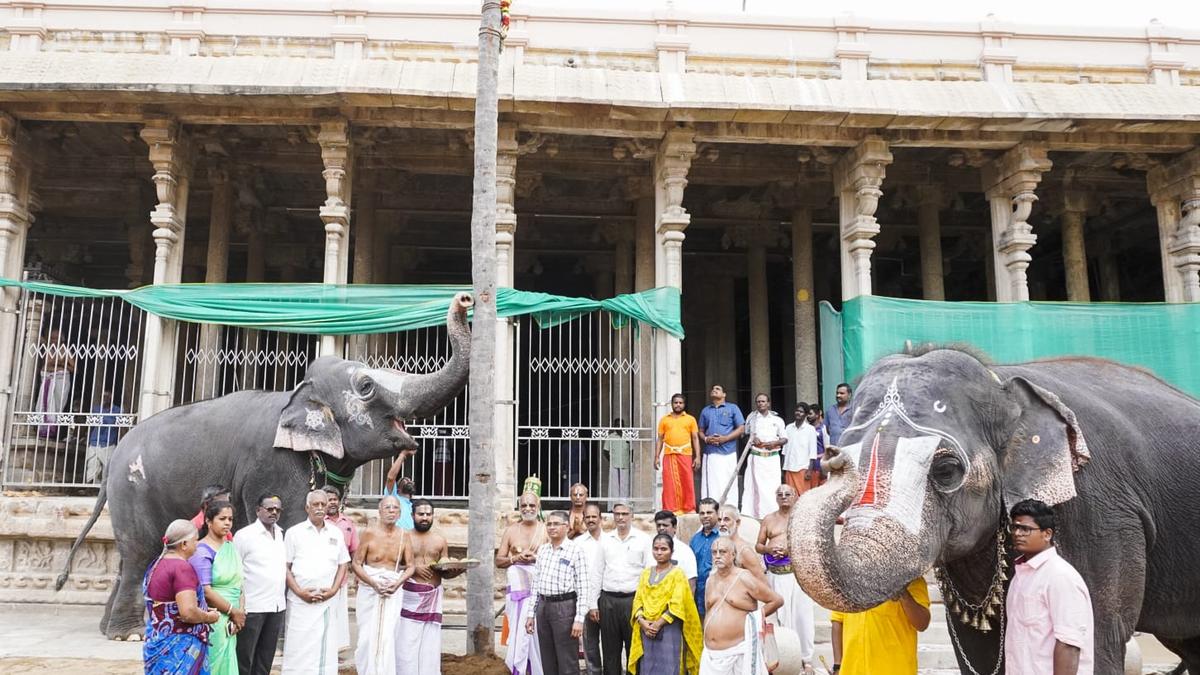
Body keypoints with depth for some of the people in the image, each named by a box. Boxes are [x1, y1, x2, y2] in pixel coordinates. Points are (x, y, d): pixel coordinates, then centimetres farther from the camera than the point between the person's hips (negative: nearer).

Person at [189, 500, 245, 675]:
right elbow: (205, 591, -17)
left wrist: (240, 611, -5)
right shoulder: (201, 552, -11)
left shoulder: (231, 548, 11)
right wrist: (233, 611, -10)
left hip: (230, 622, 7)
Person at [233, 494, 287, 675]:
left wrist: (284, 596, 10)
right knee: (244, 658, 4)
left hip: (277, 605, 6)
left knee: (266, 657, 14)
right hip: (252, 606, -6)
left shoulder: (281, 534, 9)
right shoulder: (244, 535, -9)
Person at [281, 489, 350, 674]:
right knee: (298, 653, -1)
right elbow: (285, 567, 0)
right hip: (300, 601, -2)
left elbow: (343, 564, 13)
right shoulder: (294, 532, 2)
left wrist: (333, 590, -1)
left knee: (325, 650, 4)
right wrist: (299, 591, -10)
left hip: (327, 602, 3)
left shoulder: (336, 533, 9)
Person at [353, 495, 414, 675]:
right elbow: (356, 563, -4)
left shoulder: (403, 536, 3)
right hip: (369, 590, -1)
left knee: (387, 638, -4)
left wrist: (398, 583, -11)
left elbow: (410, 566, 7)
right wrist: (374, 584, -15)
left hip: (393, 592, 2)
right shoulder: (369, 533, -5)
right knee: (368, 636, -1)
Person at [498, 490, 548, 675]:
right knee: (518, 632, -2)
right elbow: (498, 561, 9)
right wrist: (515, 558, -8)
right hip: (517, 587, 1)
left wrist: (537, 558, -12)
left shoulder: (546, 530, 4)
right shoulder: (511, 530, 9)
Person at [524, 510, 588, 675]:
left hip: (564, 606, -6)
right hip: (543, 606, 6)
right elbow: (536, 583, 15)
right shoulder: (542, 549, 12)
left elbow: (582, 587, -11)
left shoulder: (575, 550, -7)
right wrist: (531, 613, 12)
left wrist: (579, 618, -16)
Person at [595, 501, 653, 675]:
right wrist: (593, 602, 8)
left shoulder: (643, 539, -1)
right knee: (610, 649, 10)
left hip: (633, 599, -3)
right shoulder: (605, 539, 8)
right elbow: (598, 572, 11)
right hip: (609, 600, 3)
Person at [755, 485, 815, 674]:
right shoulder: (768, 520, 12)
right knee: (777, 615, 2)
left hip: (797, 573, -2)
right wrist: (768, 549, -8)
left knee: (801, 615, -3)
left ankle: (806, 659, 5)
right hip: (775, 574, 2)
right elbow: (758, 546, 14)